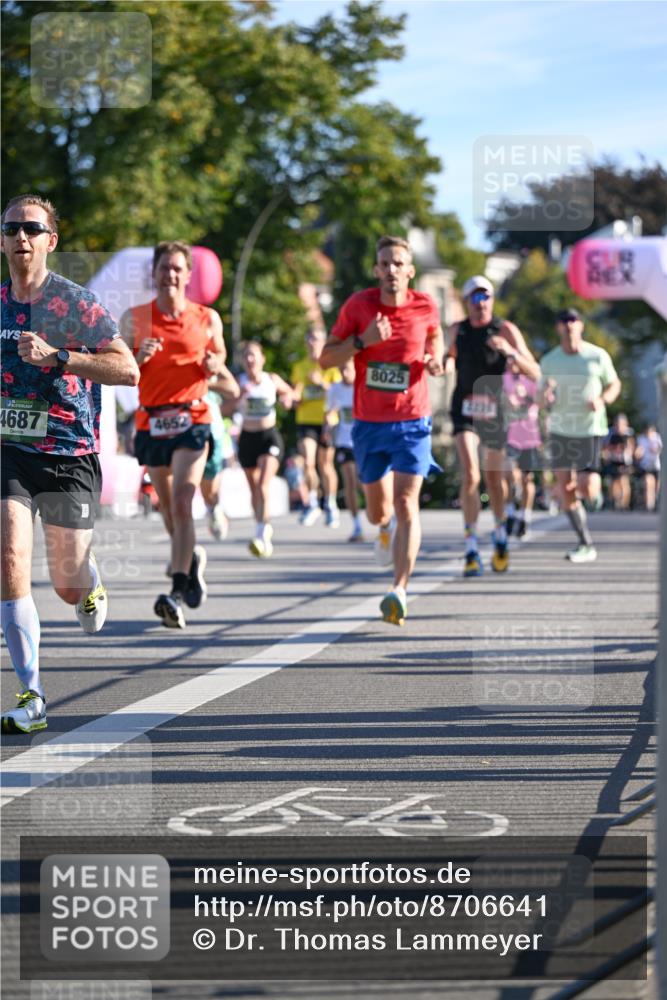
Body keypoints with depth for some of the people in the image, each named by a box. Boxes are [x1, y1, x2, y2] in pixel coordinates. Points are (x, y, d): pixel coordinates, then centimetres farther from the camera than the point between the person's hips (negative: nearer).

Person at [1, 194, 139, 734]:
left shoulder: (74, 301, -9)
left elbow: (128, 369, -17)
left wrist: (55, 356, -24)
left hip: (70, 457, -3)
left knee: (68, 584, 4)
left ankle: (91, 587, 46)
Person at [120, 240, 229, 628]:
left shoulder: (207, 318, 4)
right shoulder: (134, 318, 4)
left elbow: (220, 357, 18)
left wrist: (214, 366, -5)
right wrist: (139, 357, -13)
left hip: (192, 420, -3)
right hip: (151, 422, 3)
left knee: (182, 502, -18)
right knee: (168, 507, 13)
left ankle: (178, 594, -22)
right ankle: (191, 557, 43)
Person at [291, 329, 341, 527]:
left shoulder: (332, 365, 1)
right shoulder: (299, 367, 12)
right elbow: (296, 395, 14)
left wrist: (321, 382, -18)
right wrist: (292, 396, -9)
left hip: (326, 421, -2)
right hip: (305, 421, 2)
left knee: (326, 464, 4)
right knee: (307, 462, -13)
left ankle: (330, 505, 19)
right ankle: (312, 503, 3)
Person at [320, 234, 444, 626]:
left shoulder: (425, 306, -4)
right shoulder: (358, 305, -5)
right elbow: (326, 359, -2)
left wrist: (436, 359, -4)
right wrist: (362, 340, -19)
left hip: (412, 422, -1)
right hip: (369, 425, 1)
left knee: (406, 503, -17)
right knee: (378, 511, 13)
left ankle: (400, 590, -22)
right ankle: (386, 527, 52)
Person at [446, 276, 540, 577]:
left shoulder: (506, 330, -6)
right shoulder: (457, 331, 3)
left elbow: (534, 373, -11)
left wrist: (510, 351, -28)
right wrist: (446, 363, 0)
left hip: (495, 412, 0)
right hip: (465, 410, 0)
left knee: (495, 478, 14)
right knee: (470, 475, -18)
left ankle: (500, 533, 41)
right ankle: (471, 550, -15)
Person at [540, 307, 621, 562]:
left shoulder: (598, 356, -3)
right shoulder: (548, 361, 3)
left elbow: (614, 384, 9)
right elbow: (541, 397, 12)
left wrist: (602, 400, -13)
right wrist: (546, 397, -13)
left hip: (590, 429, -3)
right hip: (560, 429, 3)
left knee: (587, 491, -13)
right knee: (565, 491, -2)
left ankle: (593, 481, 27)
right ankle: (586, 545, 10)